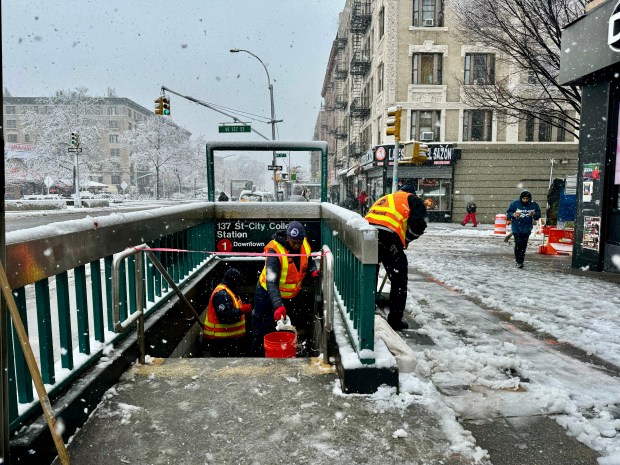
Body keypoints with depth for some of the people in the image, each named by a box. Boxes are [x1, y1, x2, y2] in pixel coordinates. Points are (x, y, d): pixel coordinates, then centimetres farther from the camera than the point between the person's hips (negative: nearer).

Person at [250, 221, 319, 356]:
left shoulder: (304, 246, -11)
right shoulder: (274, 251, -29)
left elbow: (309, 263, 9)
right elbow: (271, 282, -36)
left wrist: (313, 271, -15)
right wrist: (278, 305, -49)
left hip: (291, 295, 6)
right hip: (268, 294, -6)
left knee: (305, 322, 13)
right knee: (262, 332, -1)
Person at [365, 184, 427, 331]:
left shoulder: (384, 199, 36)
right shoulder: (413, 199, 18)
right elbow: (419, 223, 2)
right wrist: (406, 240, 16)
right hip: (388, 237, -6)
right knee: (399, 280, 7)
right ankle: (395, 320, 10)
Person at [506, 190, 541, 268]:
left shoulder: (533, 205, -1)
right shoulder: (515, 204, -8)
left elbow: (538, 215, 6)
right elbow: (508, 214, -2)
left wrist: (534, 214, -16)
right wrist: (514, 215, -22)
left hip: (527, 229, 3)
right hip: (517, 228, -3)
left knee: (524, 245, 9)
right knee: (518, 244, -11)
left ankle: (520, 259, 22)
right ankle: (519, 261, -7)